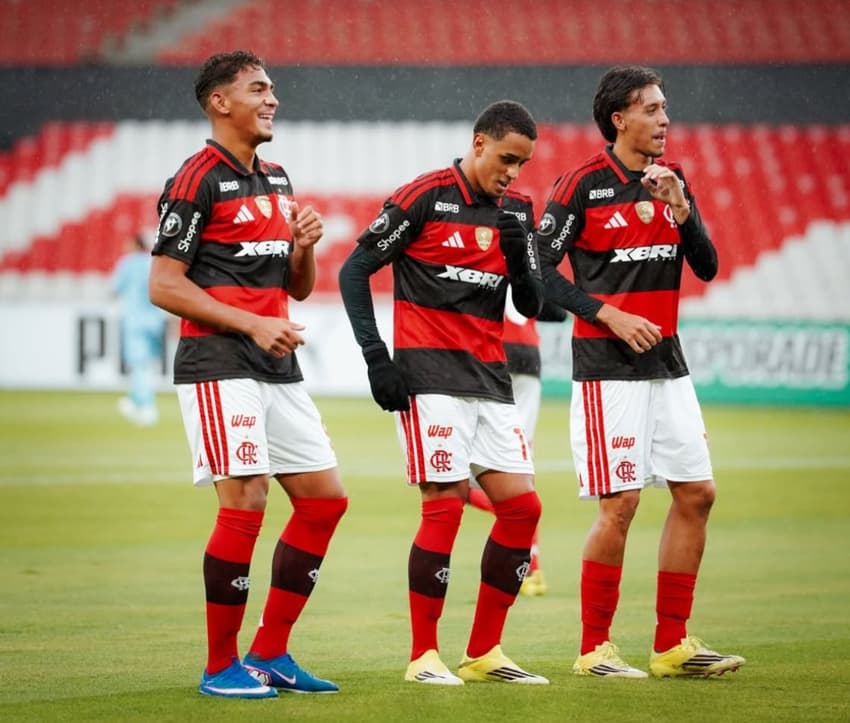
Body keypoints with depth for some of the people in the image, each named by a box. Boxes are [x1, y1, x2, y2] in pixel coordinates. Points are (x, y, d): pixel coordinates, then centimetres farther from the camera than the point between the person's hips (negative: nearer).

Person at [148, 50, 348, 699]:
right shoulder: (197, 180, -8)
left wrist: (305, 246, 0)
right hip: (219, 368, -8)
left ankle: (270, 654, 13)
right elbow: (164, 285, -12)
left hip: (278, 366, 8)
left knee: (325, 499, 5)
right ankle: (221, 667, -3)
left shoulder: (277, 180, 17)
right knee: (246, 504, -13)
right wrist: (251, 323, -18)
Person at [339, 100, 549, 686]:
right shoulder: (425, 197, -6)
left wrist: (518, 254, -7)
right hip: (429, 376, -7)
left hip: (490, 375, 7)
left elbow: (532, 304, 13)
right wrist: (377, 358, -10)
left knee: (523, 507, 1)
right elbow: (354, 272, -4)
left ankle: (485, 651, 11)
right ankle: (424, 655, -4)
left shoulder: (515, 211, 12)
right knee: (446, 505, -13)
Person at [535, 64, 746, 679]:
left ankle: (672, 645, 12)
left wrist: (681, 210, -10)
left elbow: (707, 267, 7)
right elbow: (541, 269, -8)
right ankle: (595, 648, 2)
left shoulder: (672, 182, 11)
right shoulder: (583, 185, -7)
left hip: (667, 363, 7)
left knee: (696, 494, 4)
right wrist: (609, 315, -14)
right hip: (609, 368, -7)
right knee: (620, 503, -9)